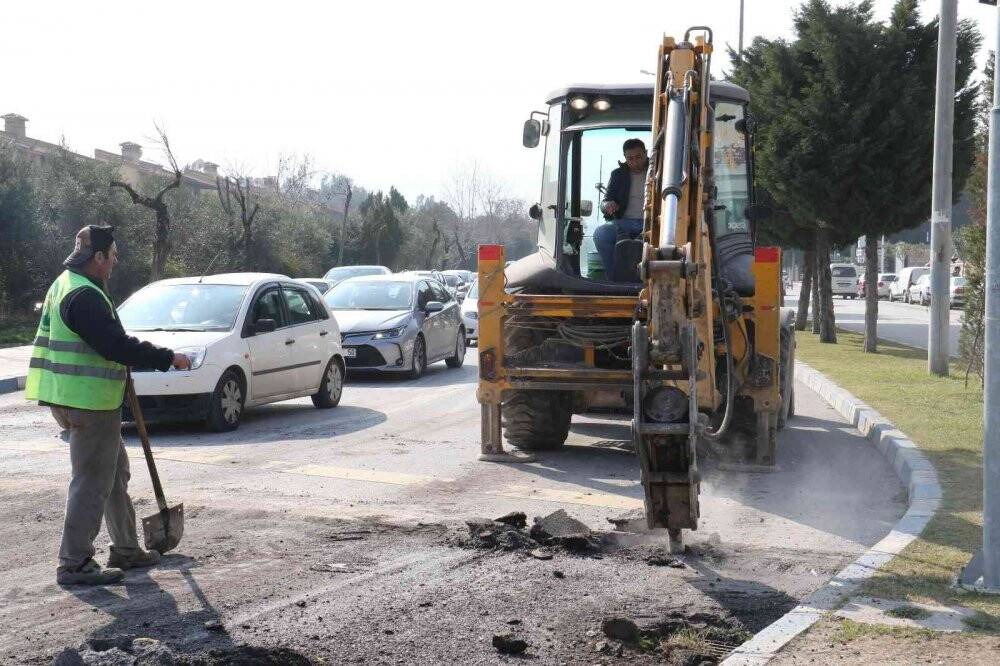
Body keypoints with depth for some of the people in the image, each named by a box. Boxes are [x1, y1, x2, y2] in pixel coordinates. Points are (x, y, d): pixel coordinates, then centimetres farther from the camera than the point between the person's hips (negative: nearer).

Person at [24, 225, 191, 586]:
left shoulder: (66, 286, 15)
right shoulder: (84, 295, -20)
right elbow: (116, 345, -25)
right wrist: (168, 359, -17)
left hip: (73, 399, 11)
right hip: (88, 403, -11)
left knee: (116, 472, 19)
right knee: (92, 482, -4)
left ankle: (126, 549, 29)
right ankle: (75, 564, 2)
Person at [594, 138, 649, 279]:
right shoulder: (618, 174, 16)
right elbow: (605, 202, 16)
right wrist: (607, 206, -10)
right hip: (625, 221, 2)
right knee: (600, 233, -30)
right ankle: (612, 277, -22)